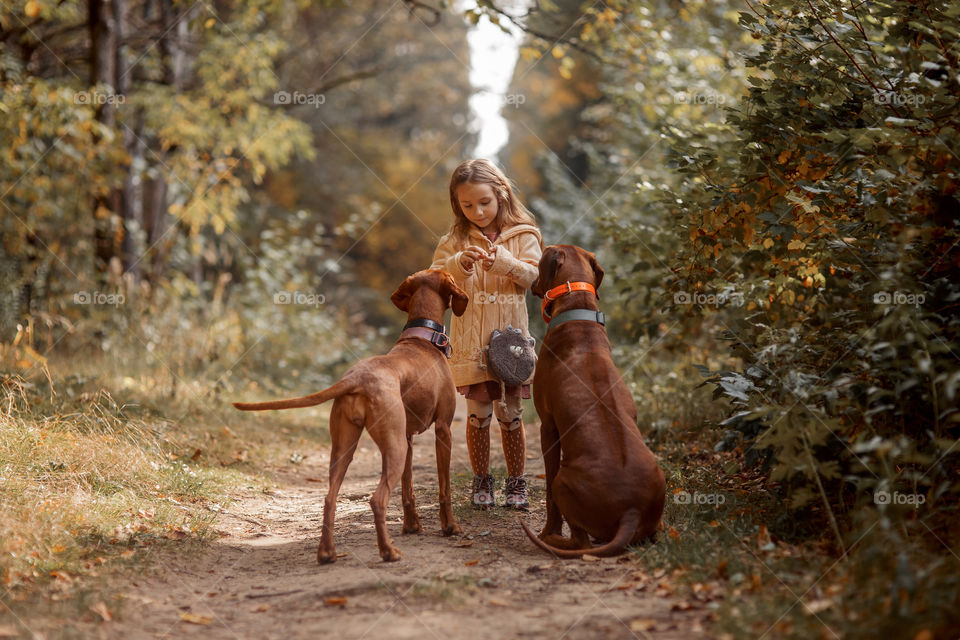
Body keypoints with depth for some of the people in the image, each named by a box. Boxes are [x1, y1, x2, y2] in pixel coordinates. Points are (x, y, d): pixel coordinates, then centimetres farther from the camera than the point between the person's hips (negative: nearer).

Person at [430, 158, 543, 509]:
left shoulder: (523, 236, 4)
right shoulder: (455, 240, 5)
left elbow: (530, 275, -9)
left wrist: (503, 262, -28)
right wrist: (459, 263, -22)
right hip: (470, 341, 0)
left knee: (510, 412, 2)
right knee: (479, 411, 1)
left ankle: (516, 482, 14)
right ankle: (481, 481, 14)